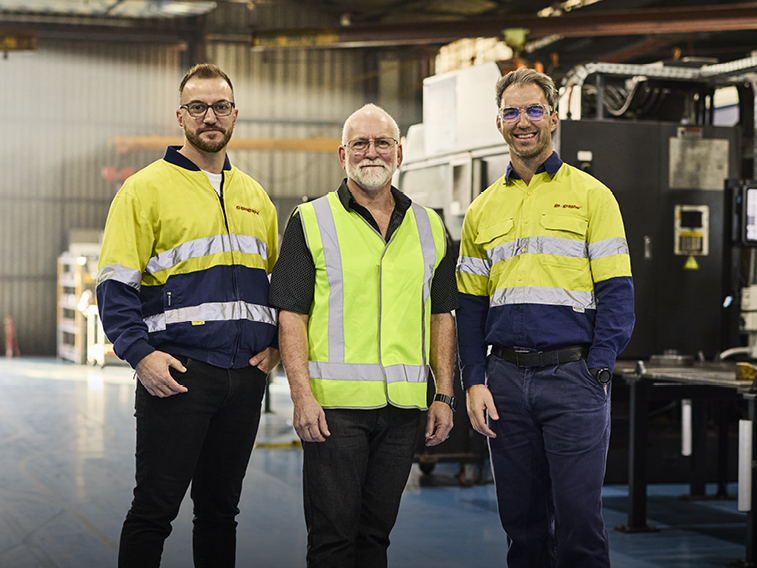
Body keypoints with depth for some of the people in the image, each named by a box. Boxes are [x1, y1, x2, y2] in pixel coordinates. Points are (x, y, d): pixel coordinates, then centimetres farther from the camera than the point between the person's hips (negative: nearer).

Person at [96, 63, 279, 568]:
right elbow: (115, 285, -6)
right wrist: (140, 354, -17)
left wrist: (275, 345, 8)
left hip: (245, 375, 5)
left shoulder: (254, 195, 16)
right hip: (178, 373, -5)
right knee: (155, 509, -3)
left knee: (221, 508, 12)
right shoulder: (146, 189, -2)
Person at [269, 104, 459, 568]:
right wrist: (302, 394, -13)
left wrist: (445, 396, 7)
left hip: (404, 406, 3)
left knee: (377, 531, 10)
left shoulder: (430, 228, 13)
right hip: (334, 404, -3)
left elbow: (442, 316, 14)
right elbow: (291, 313, -3)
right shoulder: (311, 221, 2)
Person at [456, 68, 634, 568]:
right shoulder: (483, 209, 14)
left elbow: (617, 292, -2)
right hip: (506, 375, 4)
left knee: (578, 519, -5)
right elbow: (471, 305, 15)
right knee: (521, 518, 8)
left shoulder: (590, 196, 2)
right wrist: (474, 382, 4)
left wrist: (598, 368, -12)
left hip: (572, 373, -4)